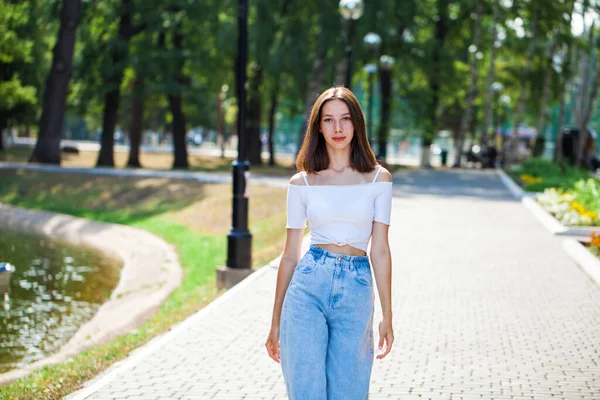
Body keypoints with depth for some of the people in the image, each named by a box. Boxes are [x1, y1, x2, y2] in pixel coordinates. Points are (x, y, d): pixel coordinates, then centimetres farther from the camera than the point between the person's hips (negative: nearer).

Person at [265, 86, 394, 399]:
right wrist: (276, 321, 10)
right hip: (309, 285, 0)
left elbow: (380, 250, 4)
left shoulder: (378, 179, 6)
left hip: (356, 292, 0)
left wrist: (387, 315, 2)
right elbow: (290, 254, 9)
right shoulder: (302, 183, 6)